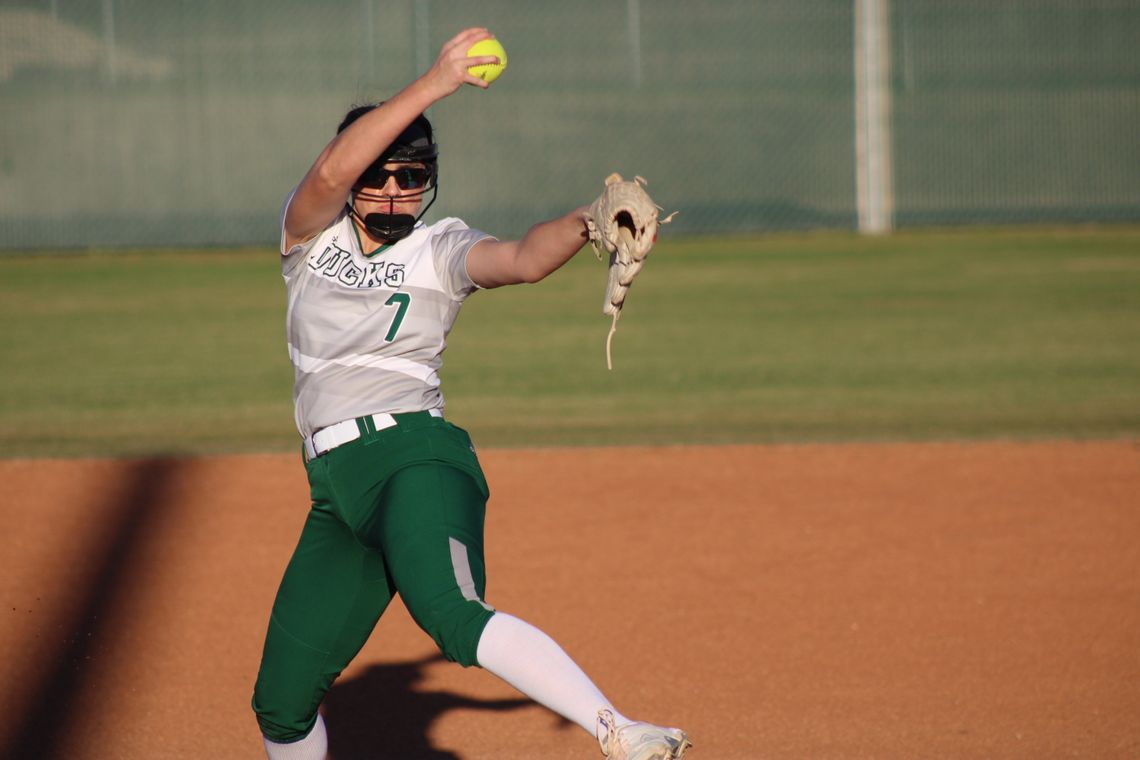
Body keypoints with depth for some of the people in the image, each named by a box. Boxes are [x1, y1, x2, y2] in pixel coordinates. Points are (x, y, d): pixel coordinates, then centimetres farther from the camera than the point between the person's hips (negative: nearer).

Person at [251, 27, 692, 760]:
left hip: (416, 457, -4)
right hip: (338, 489, 4)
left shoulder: (441, 252, 7)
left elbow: (523, 259, -13)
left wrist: (585, 224, -34)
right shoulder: (311, 233, 13)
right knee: (282, 699, 7)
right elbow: (330, 172, -9)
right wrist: (433, 85, -18)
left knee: (451, 615, -34)